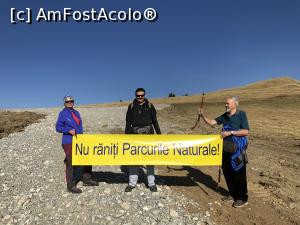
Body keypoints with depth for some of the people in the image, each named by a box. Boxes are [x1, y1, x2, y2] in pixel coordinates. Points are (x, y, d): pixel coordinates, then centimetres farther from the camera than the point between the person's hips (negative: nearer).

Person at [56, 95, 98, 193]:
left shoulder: (76, 113, 15)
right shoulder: (63, 113, -4)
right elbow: (58, 127, -7)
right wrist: (69, 130, -21)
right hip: (69, 142, -7)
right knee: (71, 163, -3)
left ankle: (86, 179, 25)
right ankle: (70, 185, 9)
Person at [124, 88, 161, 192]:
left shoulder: (150, 105, 4)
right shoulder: (131, 106, 5)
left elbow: (155, 121, 7)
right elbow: (128, 122, 8)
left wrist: (159, 134, 3)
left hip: (148, 134, 0)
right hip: (135, 134, 1)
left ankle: (151, 183, 13)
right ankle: (132, 183, 15)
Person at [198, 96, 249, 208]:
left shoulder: (241, 114, -10)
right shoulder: (224, 116, 7)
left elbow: (246, 132, -16)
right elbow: (211, 122, 6)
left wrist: (230, 132, -21)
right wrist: (202, 115, -9)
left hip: (238, 149, -6)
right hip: (226, 148, 7)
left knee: (239, 174, 2)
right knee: (227, 172, 14)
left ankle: (243, 198, 19)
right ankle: (233, 194, 31)